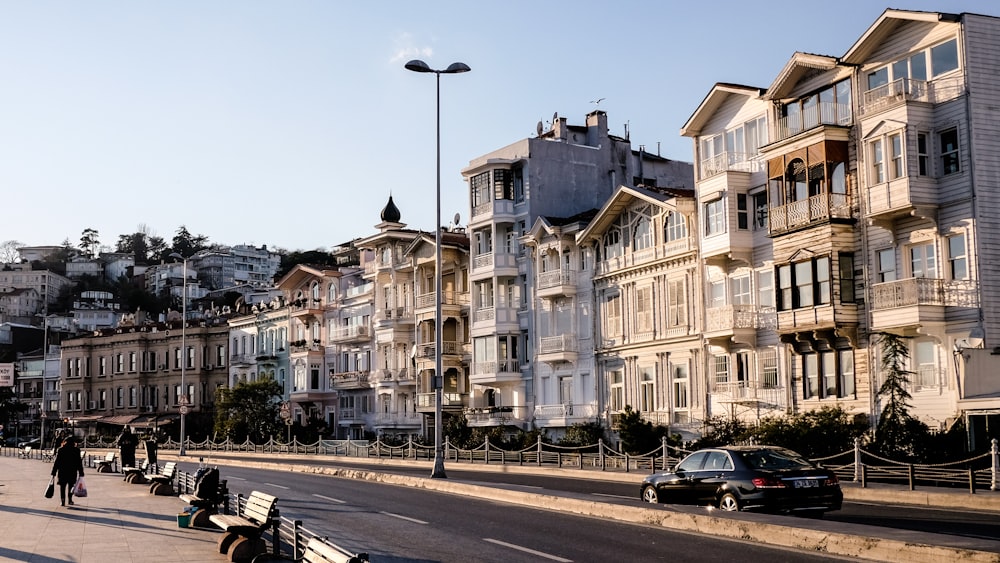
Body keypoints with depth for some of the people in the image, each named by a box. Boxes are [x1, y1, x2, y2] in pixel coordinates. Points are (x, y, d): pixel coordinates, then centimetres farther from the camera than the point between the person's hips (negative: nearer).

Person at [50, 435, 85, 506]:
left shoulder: (61, 450, -3)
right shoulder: (76, 450, -3)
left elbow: (56, 462, -4)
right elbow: (79, 463, -1)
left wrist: (54, 472, 1)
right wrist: (81, 473, 5)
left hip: (62, 472, -1)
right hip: (73, 472, 1)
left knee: (62, 487, 5)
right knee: (71, 486, 16)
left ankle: (62, 500, -5)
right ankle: (70, 500, 16)